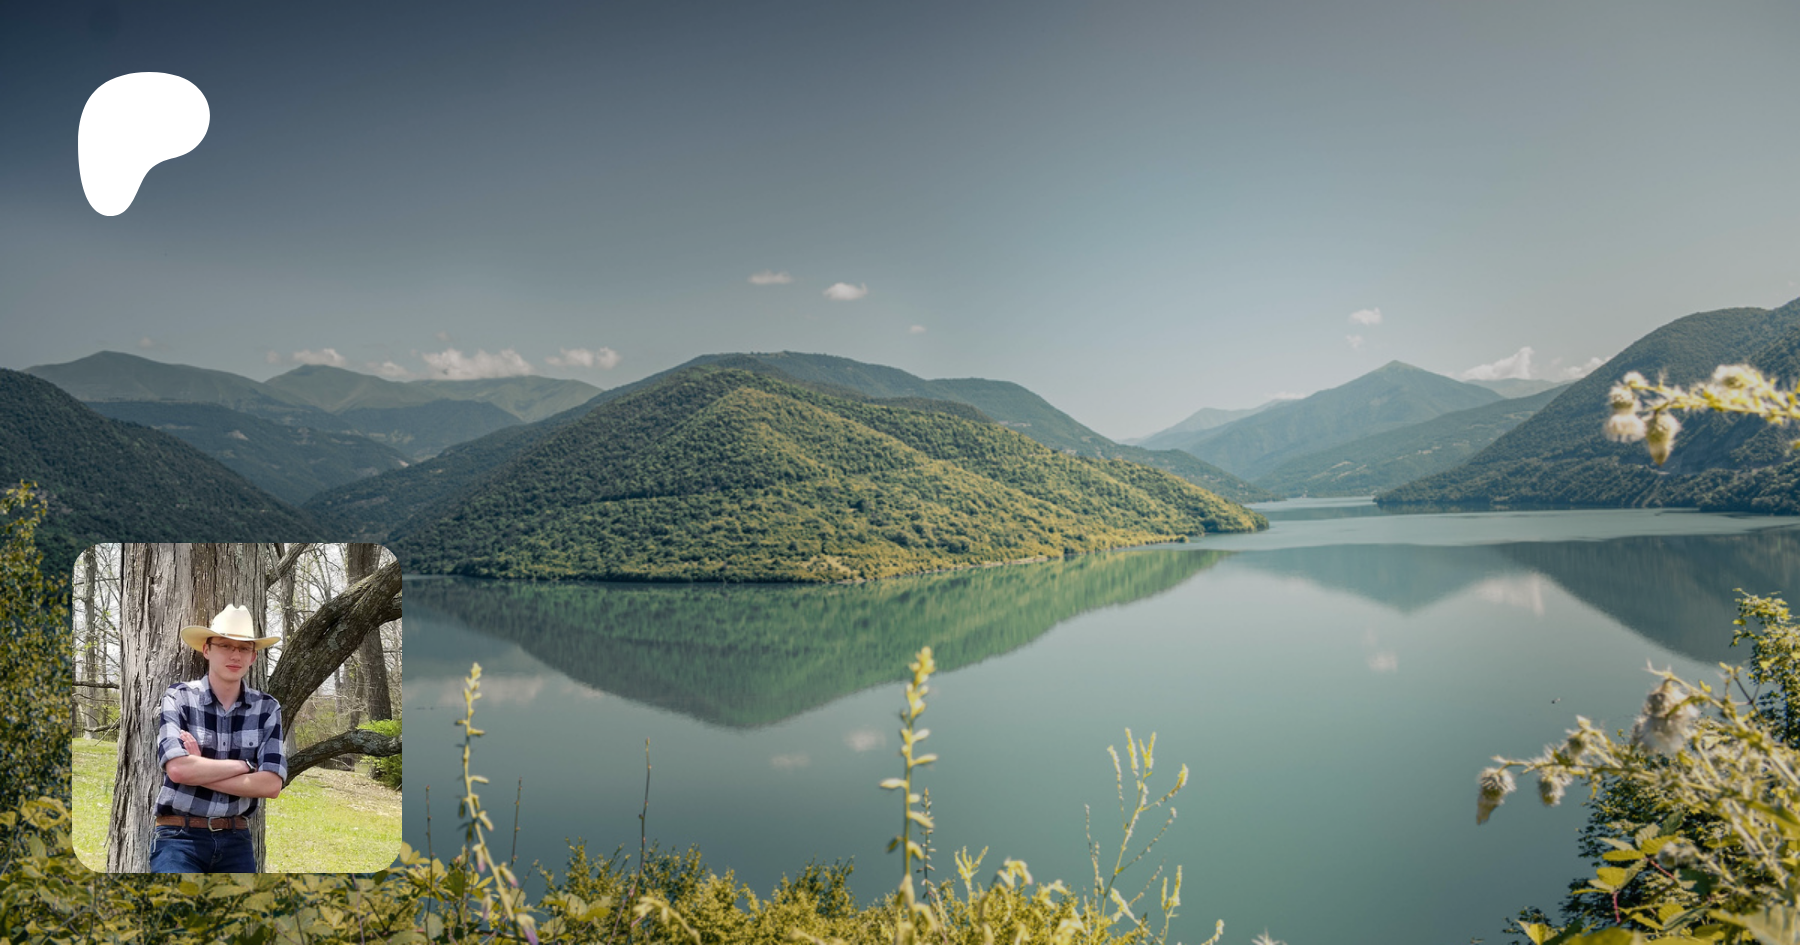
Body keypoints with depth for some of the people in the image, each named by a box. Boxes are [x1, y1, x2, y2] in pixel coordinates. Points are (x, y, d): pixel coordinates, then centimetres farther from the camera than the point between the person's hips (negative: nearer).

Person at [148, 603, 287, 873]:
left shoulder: (267, 708, 2)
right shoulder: (178, 698, -4)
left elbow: (271, 785, -8)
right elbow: (178, 769, -19)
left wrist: (200, 771, -11)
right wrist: (246, 765, -8)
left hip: (236, 840, 3)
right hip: (180, 837, -3)